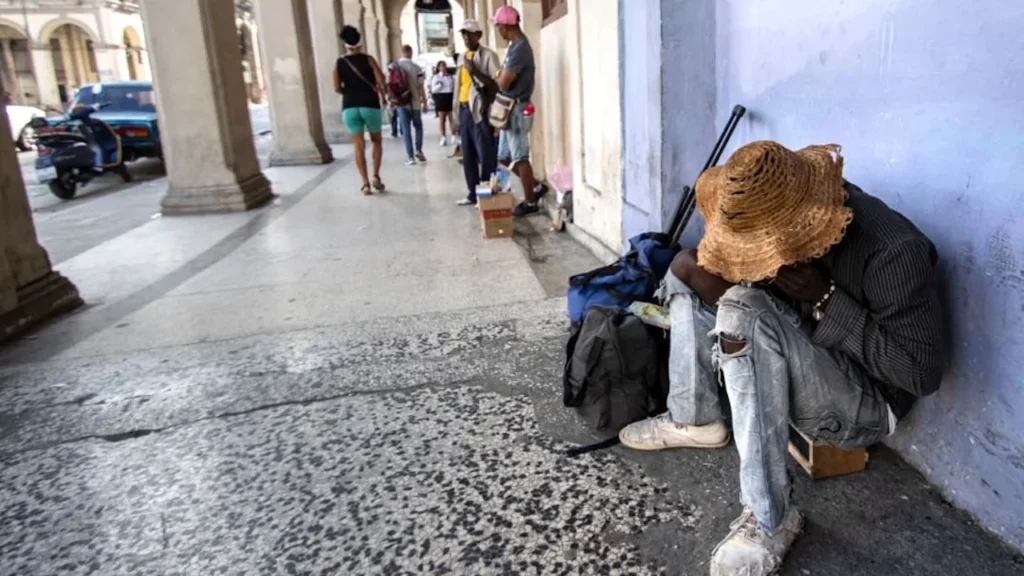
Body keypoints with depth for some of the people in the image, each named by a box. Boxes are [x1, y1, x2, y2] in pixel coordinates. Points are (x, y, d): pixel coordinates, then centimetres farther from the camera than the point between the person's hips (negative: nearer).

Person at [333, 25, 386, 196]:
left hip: (349, 107, 2)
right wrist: (381, 92, 11)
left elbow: (337, 88, 1)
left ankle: (365, 183, -1)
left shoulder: (339, 63, 5)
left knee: (359, 145, 4)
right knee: (376, 141, 16)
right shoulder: (368, 59, -2)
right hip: (370, 105, -1)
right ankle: (376, 176, 3)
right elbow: (381, 81, -10)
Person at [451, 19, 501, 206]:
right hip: (464, 110, 8)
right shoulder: (463, 57, 18)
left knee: (486, 155, -5)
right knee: (468, 156, 12)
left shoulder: (488, 55, -4)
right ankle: (473, 194, 21)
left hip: (480, 109, -8)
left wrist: (476, 72, -21)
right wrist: (457, 114, 16)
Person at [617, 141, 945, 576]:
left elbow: (923, 373, -25)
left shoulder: (894, 252, -29)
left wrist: (826, 299, -30)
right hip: (794, 357, 8)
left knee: (746, 314, -36)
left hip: (865, 404, -7)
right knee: (687, 267, 2)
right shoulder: (785, 213, -12)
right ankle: (693, 420, 5)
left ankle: (770, 521, -27)